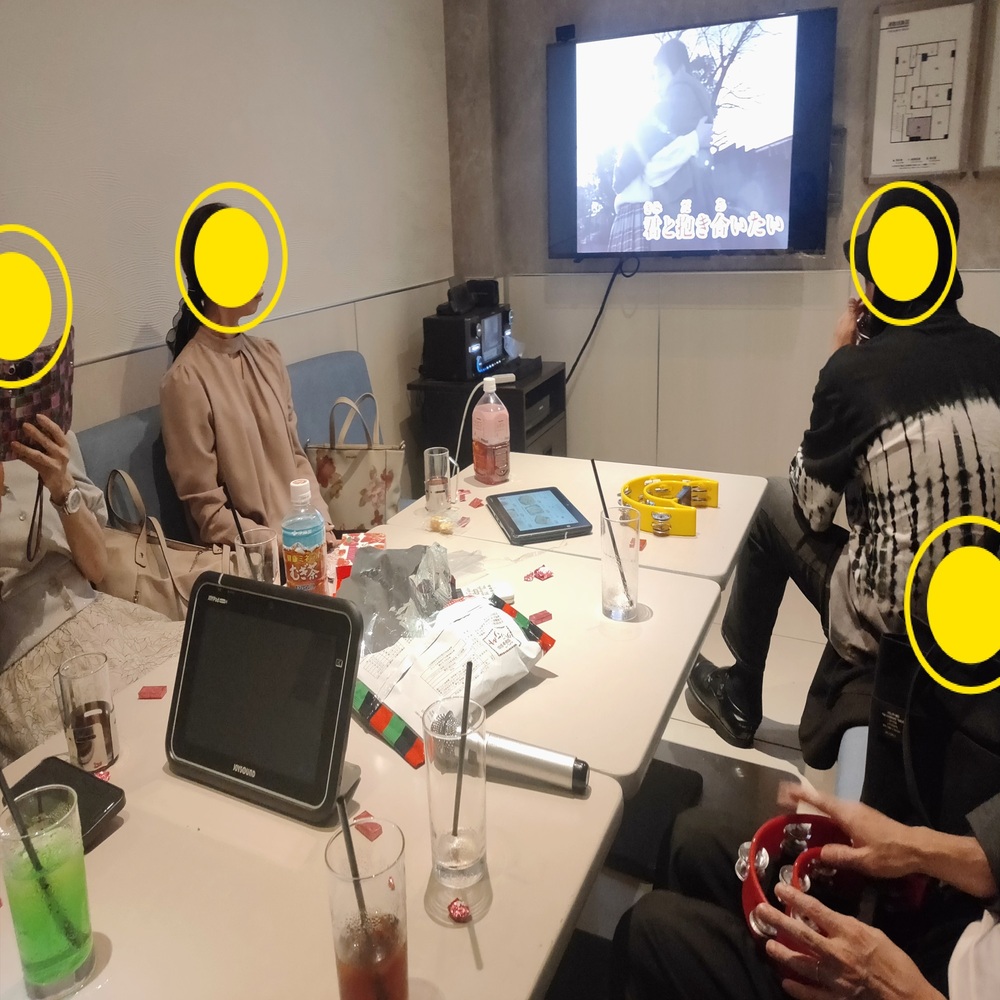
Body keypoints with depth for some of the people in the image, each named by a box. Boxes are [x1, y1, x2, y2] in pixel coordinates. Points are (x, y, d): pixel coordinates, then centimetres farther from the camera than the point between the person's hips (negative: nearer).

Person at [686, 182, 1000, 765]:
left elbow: (811, 510, -4)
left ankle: (741, 697, 28)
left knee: (776, 504, 12)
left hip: (895, 618, -6)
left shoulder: (855, 370, -15)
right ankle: (832, 719, 36)